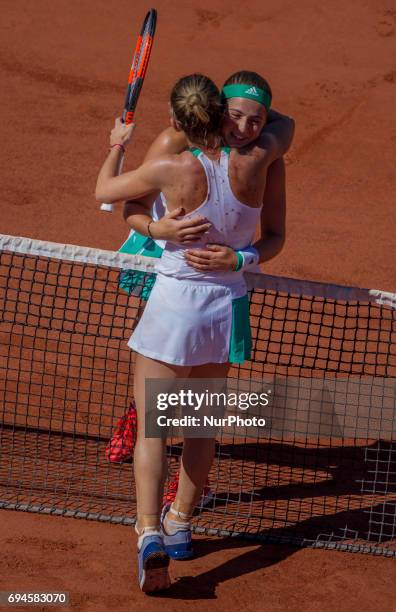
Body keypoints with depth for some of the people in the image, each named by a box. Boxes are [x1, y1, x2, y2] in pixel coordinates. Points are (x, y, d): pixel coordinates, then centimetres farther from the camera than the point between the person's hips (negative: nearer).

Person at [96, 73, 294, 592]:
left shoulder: (172, 169, -17)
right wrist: (254, 107, 29)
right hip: (228, 304, 4)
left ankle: (150, 534, -18)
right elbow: (285, 125, 15)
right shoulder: (253, 163, -9)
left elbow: (105, 190, 1)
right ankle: (180, 523, 32)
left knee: (152, 428, -1)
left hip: (175, 304, -4)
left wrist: (117, 145, 18)